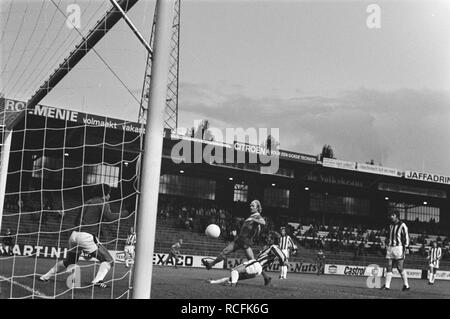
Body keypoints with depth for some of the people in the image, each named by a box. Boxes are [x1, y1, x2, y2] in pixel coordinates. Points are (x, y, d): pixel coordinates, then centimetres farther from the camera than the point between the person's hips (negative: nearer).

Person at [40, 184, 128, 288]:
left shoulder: (87, 202, 23)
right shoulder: (103, 203, 2)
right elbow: (109, 217, -16)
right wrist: (120, 214, 0)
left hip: (74, 235, 8)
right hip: (87, 236, -8)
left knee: (69, 261, 29)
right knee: (108, 260, -2)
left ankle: (45, 277, 35)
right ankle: (97, 281, -20)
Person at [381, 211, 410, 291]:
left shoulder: (402, 225, -5)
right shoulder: (391, 225, 16)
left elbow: (406, 238, -7)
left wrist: (405, 250, -12)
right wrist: (387, 247, 17)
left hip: (398, 248, -6)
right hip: (390, 248, 6)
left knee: (400, 268, -6)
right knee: (389, 267, 2)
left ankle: (406, 285, 7)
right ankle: (387, 285, 1)